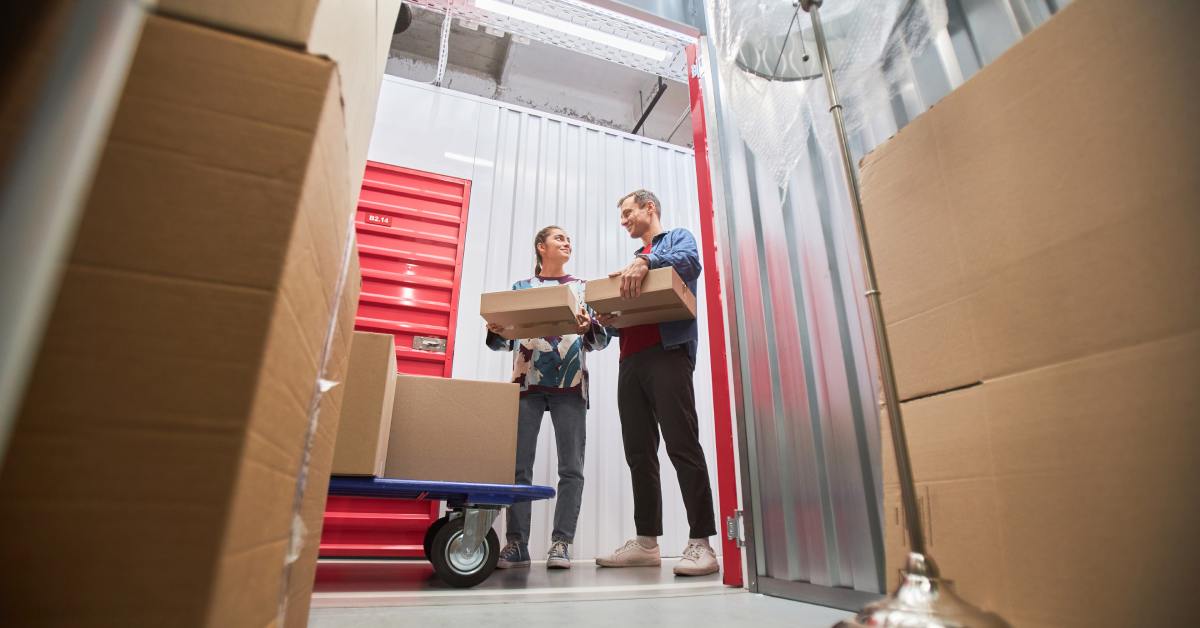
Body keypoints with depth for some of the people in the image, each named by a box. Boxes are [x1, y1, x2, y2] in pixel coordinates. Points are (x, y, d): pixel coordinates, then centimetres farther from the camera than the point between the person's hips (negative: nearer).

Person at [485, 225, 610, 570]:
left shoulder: (582, 288, 16)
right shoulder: (520, 288, 17)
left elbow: (601, 339, 8)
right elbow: (507, 339, 13)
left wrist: (588, 328, -15)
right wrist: (495, 332, -9)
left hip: (570, 385, 0)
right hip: (526, 383, 0)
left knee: (571, 467, -4)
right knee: (518, 465, -3)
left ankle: (561, 543, 2)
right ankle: (516, 543, 5)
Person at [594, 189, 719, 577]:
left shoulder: (677, 238, 13)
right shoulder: (633, 260, 31)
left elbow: (690, 261, -13)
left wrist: (647, 262, -29)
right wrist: (609, 321, 4)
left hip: (667, 352, -7)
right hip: (630, 360, 8)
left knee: (683, 447, -11)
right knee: (639, 454, 6)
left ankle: (701, 543, -7)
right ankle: (646, 542, 13)